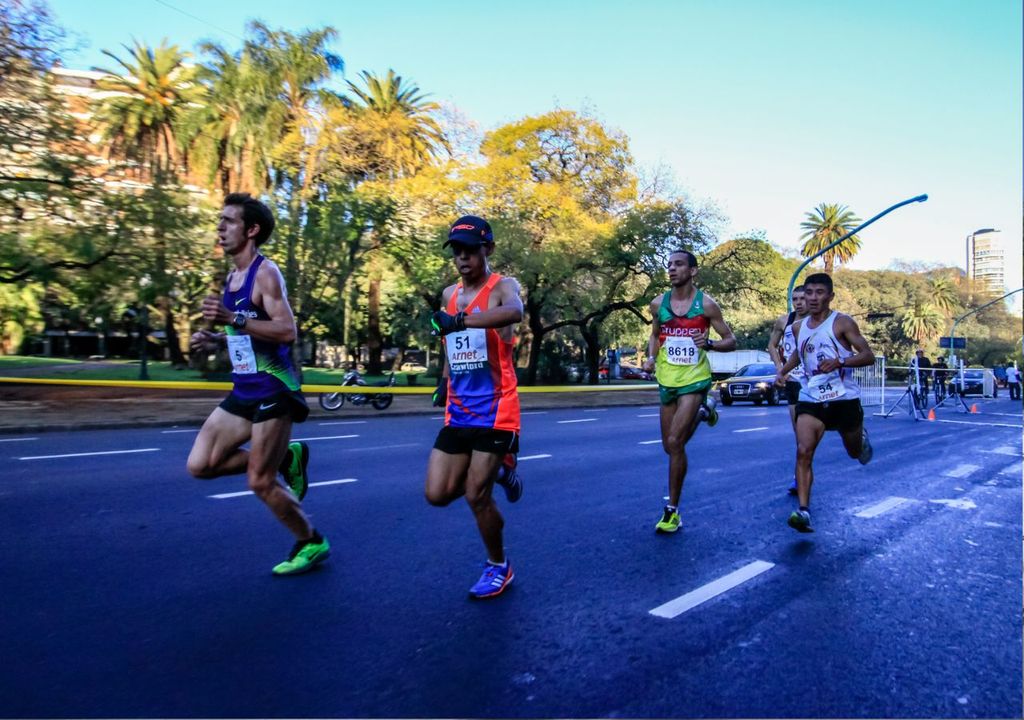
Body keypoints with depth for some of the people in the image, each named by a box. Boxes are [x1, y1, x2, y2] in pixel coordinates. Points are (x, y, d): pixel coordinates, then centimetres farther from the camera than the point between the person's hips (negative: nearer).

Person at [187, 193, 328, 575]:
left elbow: (287, 331, -25)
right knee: (199, 465, 5)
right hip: (244, 390, 9)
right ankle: (286, 458, 18)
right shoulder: (232, 278, 14)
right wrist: (216, 339, 8)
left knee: (260, 483, -2)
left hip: (273, 390, -9)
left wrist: (233, 319, -31)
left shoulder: (265, 273, -14)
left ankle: (312, 543, 20)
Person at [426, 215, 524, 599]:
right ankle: (496, 473, 31)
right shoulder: (449, 294, 10)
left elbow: (514, 313, -36)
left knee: (476, 496, -2)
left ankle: (498, 567, 24)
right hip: (458, 414, 6)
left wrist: (460, 320, -46)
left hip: (494, 412, -6)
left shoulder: (503, 286, -10)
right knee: (437, 495, 4)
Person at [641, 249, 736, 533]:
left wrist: (708, 343, -22)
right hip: (667, 380, 5)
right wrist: (651, 358, -1)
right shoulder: (658, 304, 3)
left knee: (675, 443, -16)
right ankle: (703, 412, 45)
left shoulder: (706, 304, -7)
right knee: (670, 446, 14)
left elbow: (731, 341, -1)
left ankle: (672, 510, 0)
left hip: (695, 379, -5)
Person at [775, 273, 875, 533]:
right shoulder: (798, 327, 7)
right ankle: (804, 512, -18)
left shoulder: (842, 323, -9)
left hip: (844, 397, -3)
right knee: (803, 452, -16)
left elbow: (868, 355, -12)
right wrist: (783, 371, 11)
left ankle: (861, 437, 56)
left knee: (855, 451, 18)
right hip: (811, 399, 3)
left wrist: (840, 361, -28)